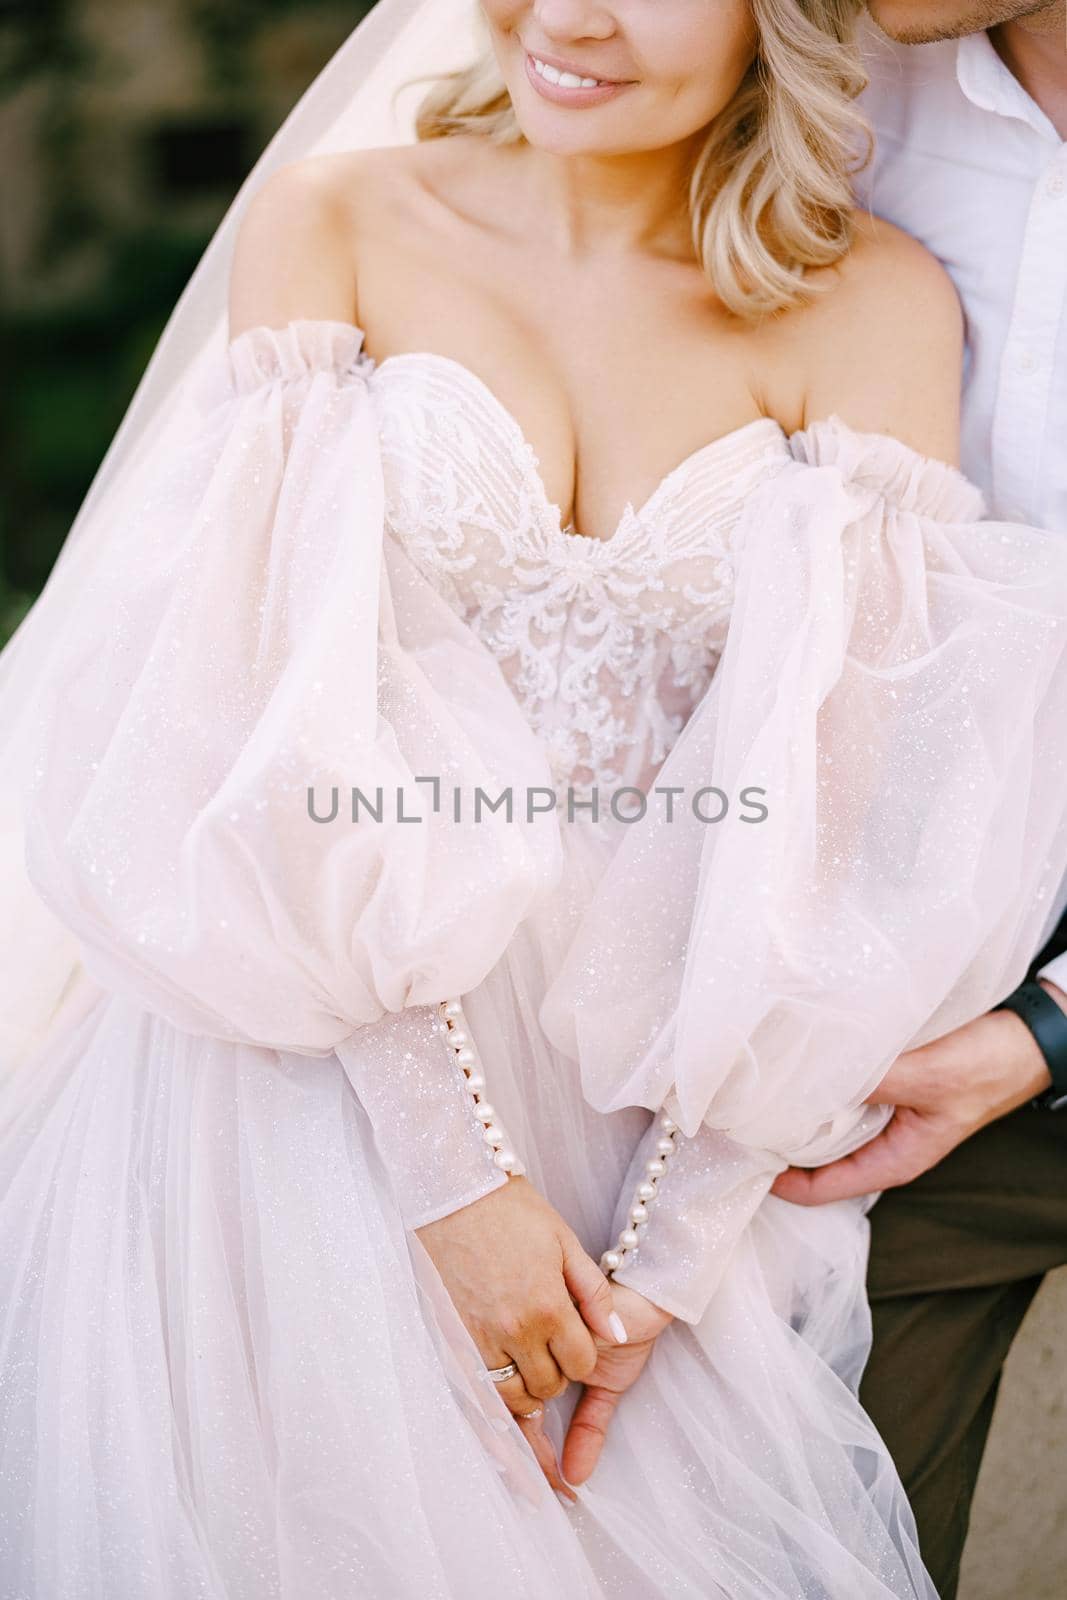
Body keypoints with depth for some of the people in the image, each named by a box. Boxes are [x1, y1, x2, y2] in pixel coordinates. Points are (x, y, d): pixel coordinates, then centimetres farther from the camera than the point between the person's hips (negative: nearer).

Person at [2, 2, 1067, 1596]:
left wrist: (673, 1248, -12)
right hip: (316, 1065, 0)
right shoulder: (328, 217, -4)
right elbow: (276, 711, -11)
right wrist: (452, 1164, -17)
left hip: (655, 1106, 1)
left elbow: (845, 804, -8)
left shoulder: (875, 304, -4)